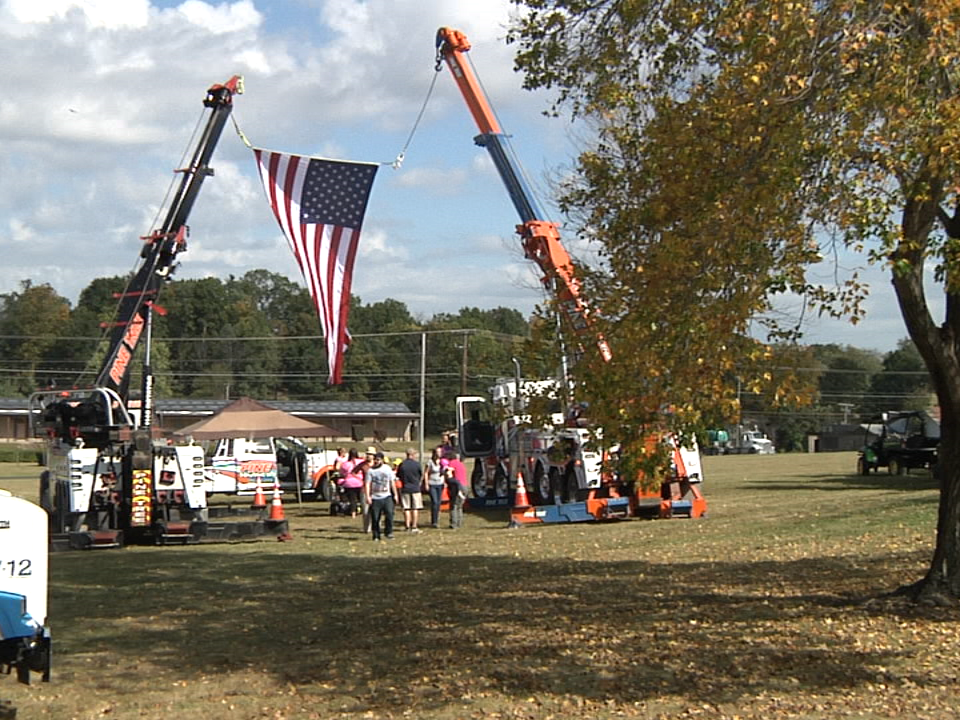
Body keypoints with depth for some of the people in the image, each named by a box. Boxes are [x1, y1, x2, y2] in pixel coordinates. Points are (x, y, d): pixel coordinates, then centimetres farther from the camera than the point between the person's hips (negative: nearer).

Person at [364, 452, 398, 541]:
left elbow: (392, 482, 15)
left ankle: (388, 532, 0)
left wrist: (395, 494, 12)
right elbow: (367, 484, -4)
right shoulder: (370, 470, 1)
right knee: (375, 518, -1)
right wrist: (367, 496, -14)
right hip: (375, 498, -1)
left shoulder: (387, 469, 9)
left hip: (387, 497, 1)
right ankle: (376, 536, 10)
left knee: (389, 513, -15)